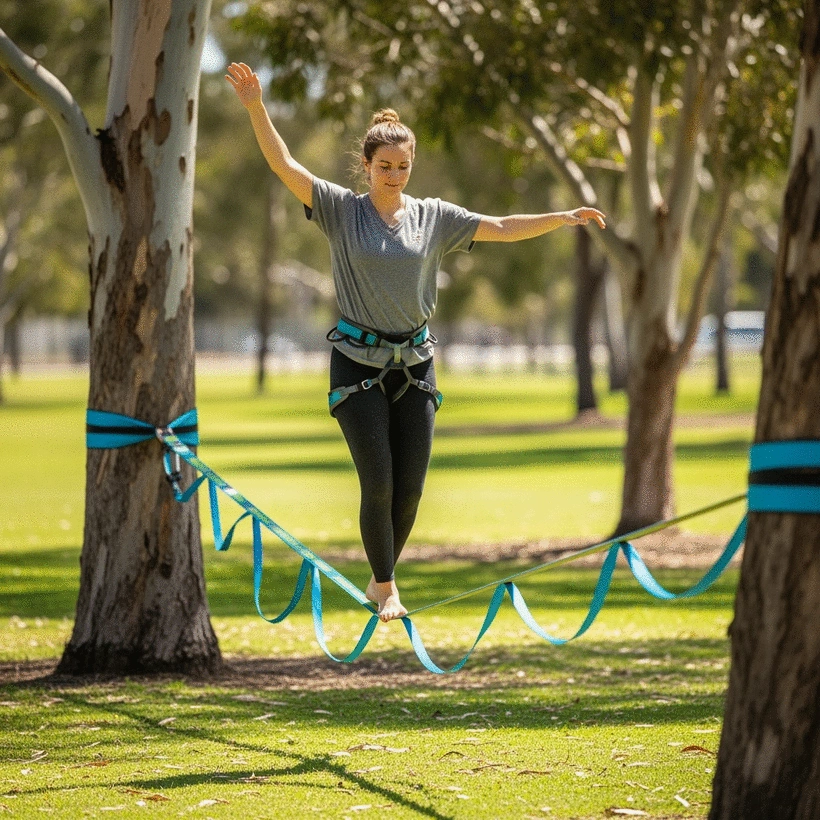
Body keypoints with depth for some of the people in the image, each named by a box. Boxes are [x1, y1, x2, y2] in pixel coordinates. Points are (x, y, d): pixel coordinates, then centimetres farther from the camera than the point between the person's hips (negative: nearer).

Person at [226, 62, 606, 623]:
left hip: (414, 363, 3)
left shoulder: (434, 218, 5)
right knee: (378, 482, -8)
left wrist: (563, 218, -6)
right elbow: (284, 166, -11)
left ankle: (381, 579, 22)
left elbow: (503, 229, 4)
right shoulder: (342, 210, -2)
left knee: (410, 488, 1)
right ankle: (386, 589, 7)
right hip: (358, 363, -3)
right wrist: (256, 107, -23)